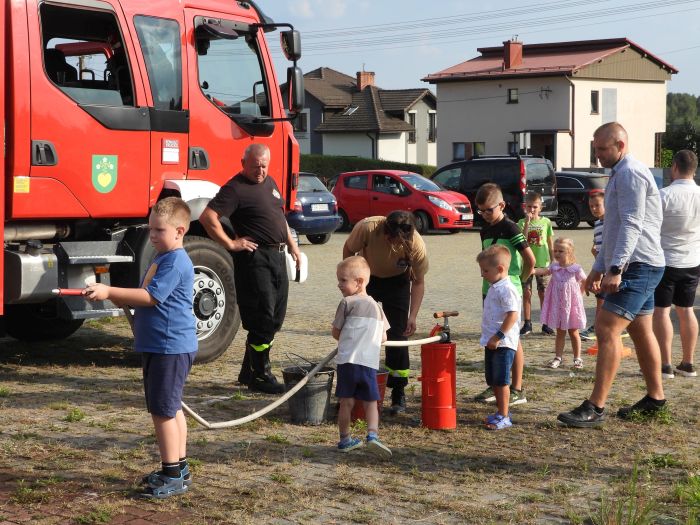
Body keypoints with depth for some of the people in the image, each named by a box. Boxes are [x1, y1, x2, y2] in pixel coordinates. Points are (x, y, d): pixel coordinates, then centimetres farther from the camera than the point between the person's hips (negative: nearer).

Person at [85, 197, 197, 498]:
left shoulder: (175, 262, -17)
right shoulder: (162, 259, 16)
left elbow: (150, 297, -24)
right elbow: (144, 298, 21)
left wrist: (110, 292, -25)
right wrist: (112, 296, 6)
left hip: (170, 348, -11)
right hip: (160, 346, 11)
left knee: (162, 411, -6)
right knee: (171, 409, 17)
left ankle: (173, 476, 1)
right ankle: (179, 468, 28)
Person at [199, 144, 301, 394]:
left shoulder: (269, 183, 16)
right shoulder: (235, 189, -12)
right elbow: (208, 217, -22)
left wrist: (292, 244, 22)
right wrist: (231, 244, -18)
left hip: (277, 256, 9)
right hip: (255, 259, -9)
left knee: (275, 318, 13)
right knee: (262, 319, -5)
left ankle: (249, 371, 24)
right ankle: (260, 376, 6)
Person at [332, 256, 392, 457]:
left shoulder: (347, 303, -1)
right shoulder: (376, 306, 14)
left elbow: (335, 332, 4)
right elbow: (383, 338, 16)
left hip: (348, 360, -3)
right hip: (370, 363, 3)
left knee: (346, 402, 7)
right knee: (371, 403, 8)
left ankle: (345, 439, 14)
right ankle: (373, 434, -11)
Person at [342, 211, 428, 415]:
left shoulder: (417, 246, -32)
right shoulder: (367, 228, -35)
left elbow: (418, 282, -17)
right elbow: (348, 250, -13)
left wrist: (412, 316, -22)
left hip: (397, 281, -1)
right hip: (366, 277, 1)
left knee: (397, 335, -8)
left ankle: (398, 394, 3)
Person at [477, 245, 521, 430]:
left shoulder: (506, 289, -17)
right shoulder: (494, 288, 14)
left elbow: (512, 315, -24)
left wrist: (498, 337, -24)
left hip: (503, 344, -10)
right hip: (492, 343, 10)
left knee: (501, 380, -6)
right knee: (493, 380, 15)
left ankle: (504, 417, 0)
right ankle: (501, 412, 26)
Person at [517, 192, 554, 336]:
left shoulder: (546, 222, 2)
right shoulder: (522, 223, -2)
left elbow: (550, 243, 8)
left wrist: (552, 261, 8)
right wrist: (527, 223, -21)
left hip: (542, 263, 1)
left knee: (543, 293, 6)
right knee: (526, 293, 2)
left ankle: (545, 324, 13)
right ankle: (527, 324, 10)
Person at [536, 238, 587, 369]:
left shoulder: (576, 269, -8)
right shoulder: (554, 267, -2)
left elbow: (585, 281, 5)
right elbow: (544, 271, -21)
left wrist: (579, 293, 2)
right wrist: (532, 271, -38)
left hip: (571, 304, -2)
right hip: (557, 305, 2)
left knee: (573, 332, 8)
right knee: (560, 332, 11)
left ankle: (577, 358, 18)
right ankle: (558, 357, 16)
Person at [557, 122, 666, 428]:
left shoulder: (630, 173, -13)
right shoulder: (620, 174, 21)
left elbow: (631, 225, -23)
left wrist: (615, 269, -29)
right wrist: (598, 269, 27)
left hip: (638, 265, -11)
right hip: (638, 267, 11)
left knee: (607, 330, -16)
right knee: (641, 332, 16)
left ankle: (595, 408, -18)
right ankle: (655, 398, 25)